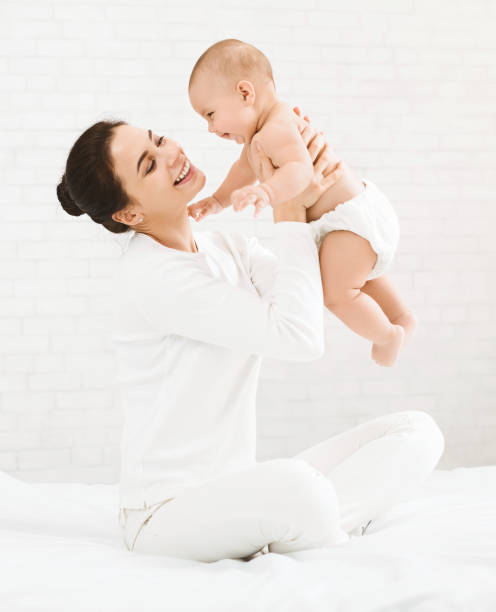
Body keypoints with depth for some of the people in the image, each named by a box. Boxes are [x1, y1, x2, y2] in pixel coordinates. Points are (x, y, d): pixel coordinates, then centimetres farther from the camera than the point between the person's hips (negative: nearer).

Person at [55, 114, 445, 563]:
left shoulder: (227, 247, 10)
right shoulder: (148, 276, -18)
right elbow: (298, 337, -23)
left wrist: (299, 192, -12)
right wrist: (290, 211, -16)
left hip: (236, 497, 8)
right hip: (168, 511, -8)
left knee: (417, 431, -4)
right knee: (295, 486, -41)